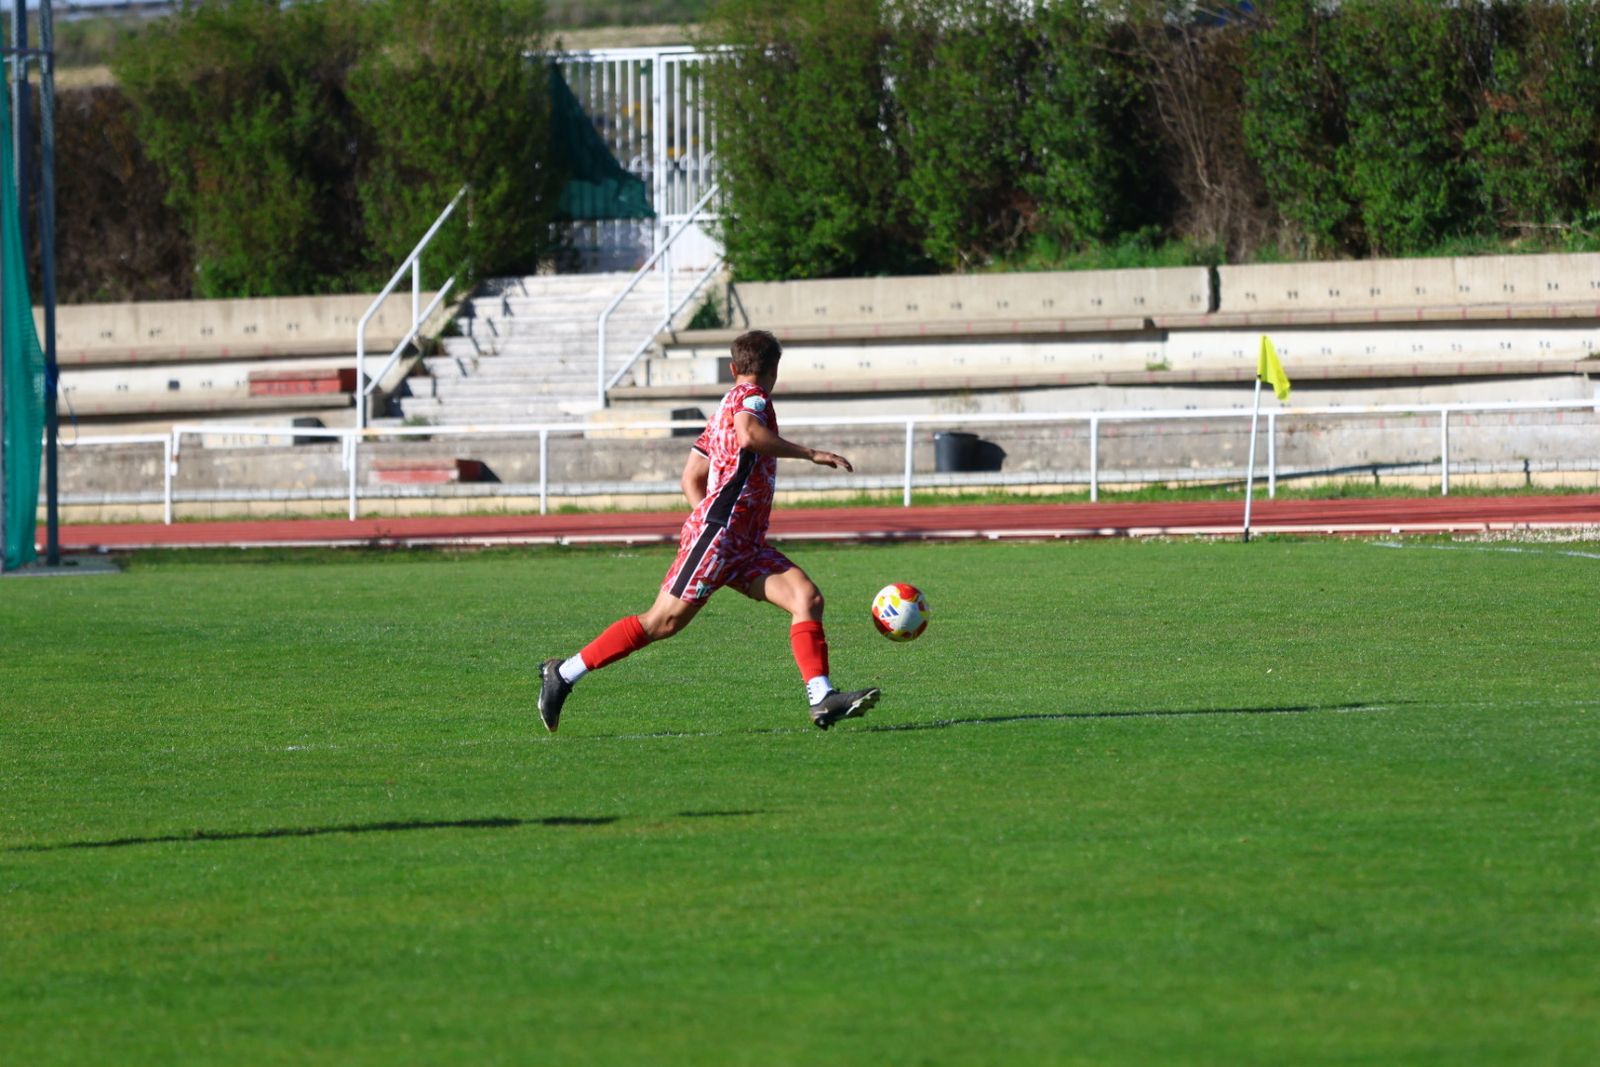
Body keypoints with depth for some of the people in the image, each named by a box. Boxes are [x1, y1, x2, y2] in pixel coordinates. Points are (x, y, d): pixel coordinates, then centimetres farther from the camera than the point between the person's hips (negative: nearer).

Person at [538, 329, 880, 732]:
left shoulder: (726, 407, 25)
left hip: (745, 545, 10)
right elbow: (749, 435, -27)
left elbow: (692, 477, 25)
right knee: (664, 621, -7)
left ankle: (822, 699, -18)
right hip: (718, 533, -10)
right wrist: (809, 453, -24)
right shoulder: (751, 395, -3)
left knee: (807, 597, -7)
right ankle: (564, 673, 2)